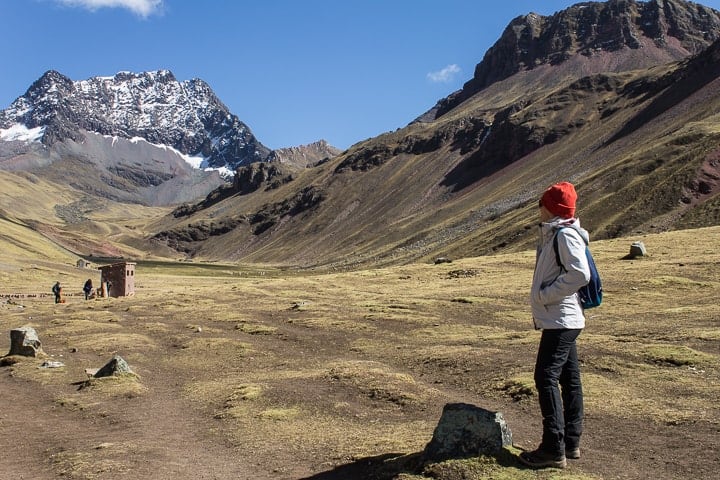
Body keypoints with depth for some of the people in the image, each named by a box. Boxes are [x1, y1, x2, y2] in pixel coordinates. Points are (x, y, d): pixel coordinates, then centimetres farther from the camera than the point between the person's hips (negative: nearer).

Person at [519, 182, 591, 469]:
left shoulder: (565, 235, -15)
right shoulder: (554, 234, 16)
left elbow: (580, 274, -26)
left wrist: (545, 295, -19)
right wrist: (544, 296, 8)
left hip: (561, 320, -10)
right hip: (562, 320, 10)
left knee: (546, 378, -10)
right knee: (569, 379, 13)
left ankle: (554, 449, -6)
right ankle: (571, 443, 22)